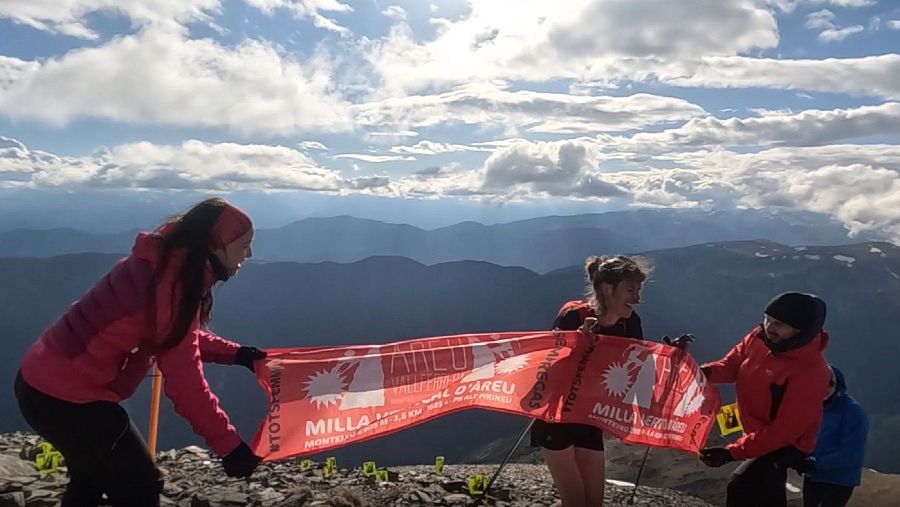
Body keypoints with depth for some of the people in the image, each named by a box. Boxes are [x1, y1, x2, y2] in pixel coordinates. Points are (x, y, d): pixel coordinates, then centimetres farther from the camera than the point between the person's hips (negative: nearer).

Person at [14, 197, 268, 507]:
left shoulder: (167, 261, 4)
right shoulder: (175, 280, -25)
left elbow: (183, 336, 17)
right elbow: (183, 377, -23)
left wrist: (234, 354, 11)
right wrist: (228, 443, -18)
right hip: (67, 396, -10)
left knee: (91, 479, 29)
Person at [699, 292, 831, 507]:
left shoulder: (811, 373, -34)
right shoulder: (758, 337, -13)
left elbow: (784, 431, -34)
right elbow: (732, 365, 0)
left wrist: (732, 452, -38)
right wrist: (705, 372, -25)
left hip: (787, 445, -8)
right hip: (759, 435, 8)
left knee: (740, 488, -28)